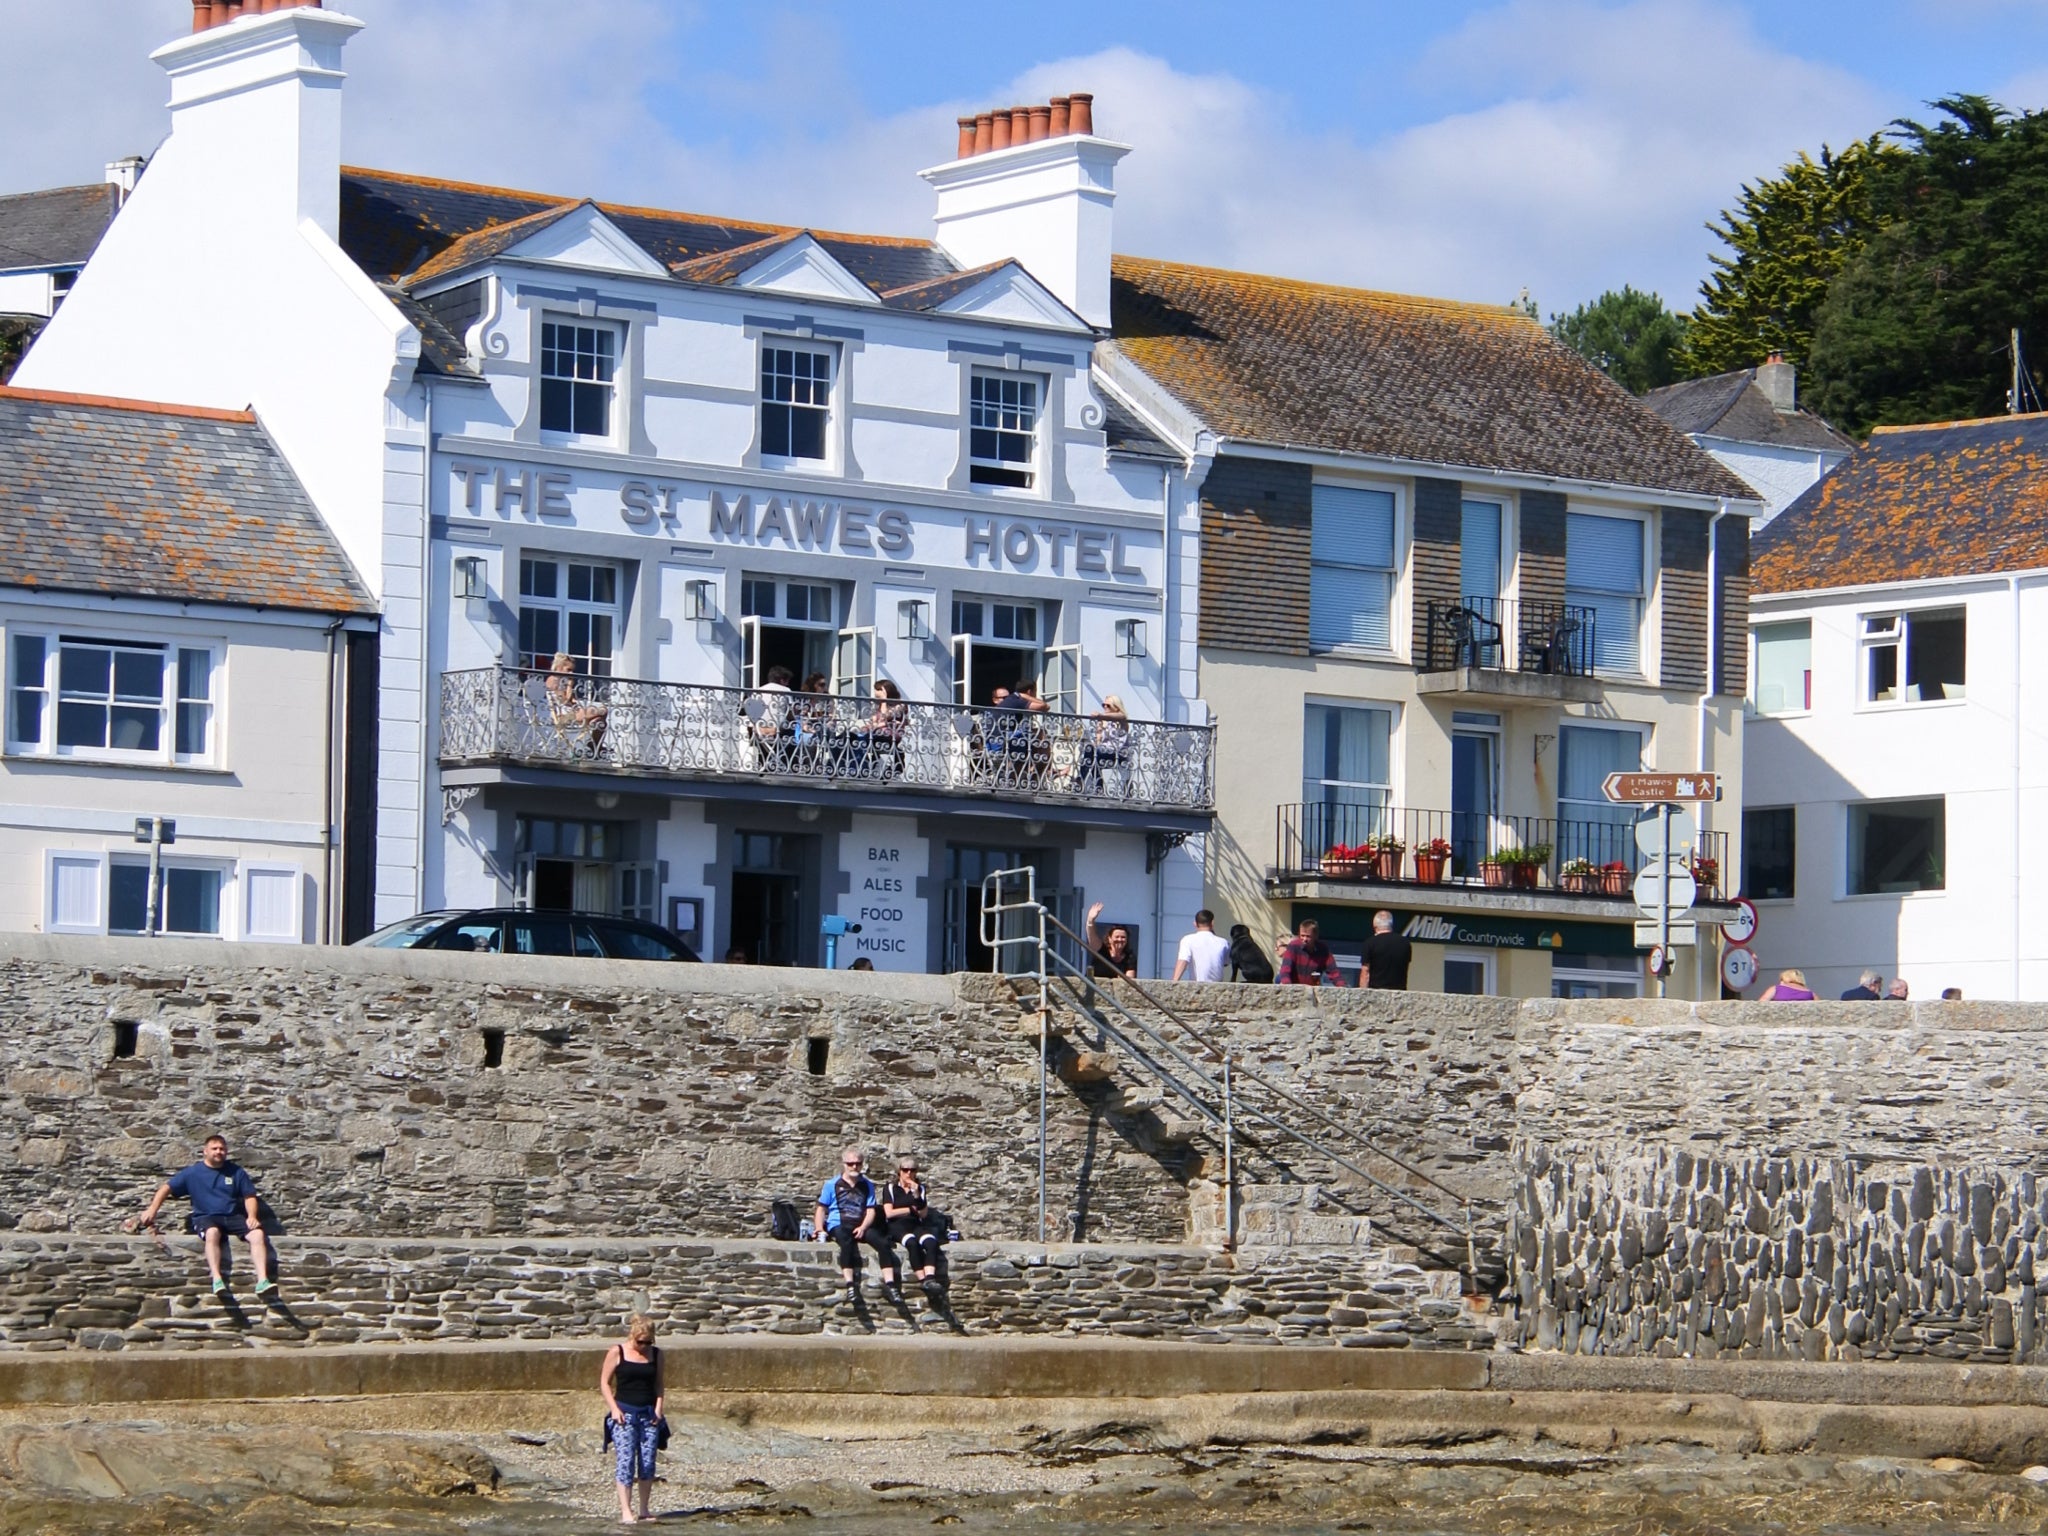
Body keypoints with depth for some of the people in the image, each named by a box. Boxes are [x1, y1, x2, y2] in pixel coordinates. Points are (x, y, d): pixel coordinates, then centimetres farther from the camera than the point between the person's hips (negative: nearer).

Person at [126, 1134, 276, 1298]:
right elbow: (166, 1188, 10)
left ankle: (262, 1280, -40)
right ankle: (217, 1279, -51)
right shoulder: (193, 1173, 9)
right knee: (212, 1232, -40)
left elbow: (249, 1196, 14)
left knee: (258, 1233, -27)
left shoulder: (236, 1172, 14)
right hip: (206, 1218, -2)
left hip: (234, 1217, 2)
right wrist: (152, 1210, -4)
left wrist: (252, 1216, -5)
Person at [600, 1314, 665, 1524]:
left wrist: (658, 1408, 1)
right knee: (626, 1461, -12)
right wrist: (614, 1408, -9)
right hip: (624, 1413, -4)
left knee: (648, 1463, 1)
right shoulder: (617, 1352, -2)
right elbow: (604, 1382, 1)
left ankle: (644, 1510, 8)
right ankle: (625, 1511, -13)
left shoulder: (656, 1354, 8)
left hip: (648, 1414, 4)